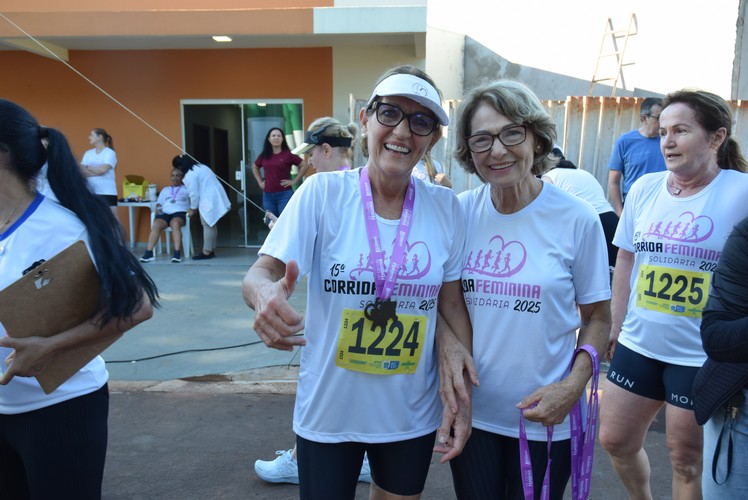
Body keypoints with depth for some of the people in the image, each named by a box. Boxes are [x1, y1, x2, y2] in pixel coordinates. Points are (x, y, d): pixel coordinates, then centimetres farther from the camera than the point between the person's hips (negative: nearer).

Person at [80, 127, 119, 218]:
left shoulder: (110, 153, -3)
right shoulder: (88, 153, 13)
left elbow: (103, 169, -15)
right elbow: (81, 171, 3)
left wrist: (88, 168, -1)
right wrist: (97, 171, -11)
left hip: (107, 192, -5)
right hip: (90, 192, 5)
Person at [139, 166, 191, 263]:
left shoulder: (186, 189, 23)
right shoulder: (165, 190, 33)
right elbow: (159, 203, 24)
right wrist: (157, 209, 5)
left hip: (180, 212, -3)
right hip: (165, 213, 3)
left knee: (175, 223, -39)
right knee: (156, 225, -31)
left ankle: (177, 253, -45)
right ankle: (149, 253, -37)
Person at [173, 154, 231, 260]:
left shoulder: (190, 175, -14)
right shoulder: (201, 167, 18)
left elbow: (194, 194, -13)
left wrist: (192, 209, 2)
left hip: (209, 201, -10)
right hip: (215, 198, 10)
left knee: (208, 226, -5)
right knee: (212, 226, 14)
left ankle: (207, 252, -1)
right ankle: (211, 250, 20)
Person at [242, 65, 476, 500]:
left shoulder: (445, 207, -6)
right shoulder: (323, 192, -12)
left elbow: (452, 302, 2)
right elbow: (262, 272, -15)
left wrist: (459, 387, -8)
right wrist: (266, 295, -38)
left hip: (412, 416, 3)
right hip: (328, 413, -2)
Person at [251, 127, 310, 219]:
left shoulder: (288, 154, -4)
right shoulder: (264, 155, 9)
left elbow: (305, 165, -5)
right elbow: (255, 167, 27)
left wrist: (294, 181, -6)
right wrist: (260, 181, 15)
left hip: (284, 194, -4)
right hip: (267, 195, 5)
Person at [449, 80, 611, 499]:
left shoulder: (577, 219, -12)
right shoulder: (460, 212, -6)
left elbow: (598, 317, -3)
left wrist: (573, 386, -16)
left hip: (544, 418, -2)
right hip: (470, 412, 2)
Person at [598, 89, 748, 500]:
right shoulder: (644, 188, 2)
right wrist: (615, 327, 11)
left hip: (700, 356, -4)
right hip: (637, 345, 5)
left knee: (686, 458, 10)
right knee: (615, 440, 14)